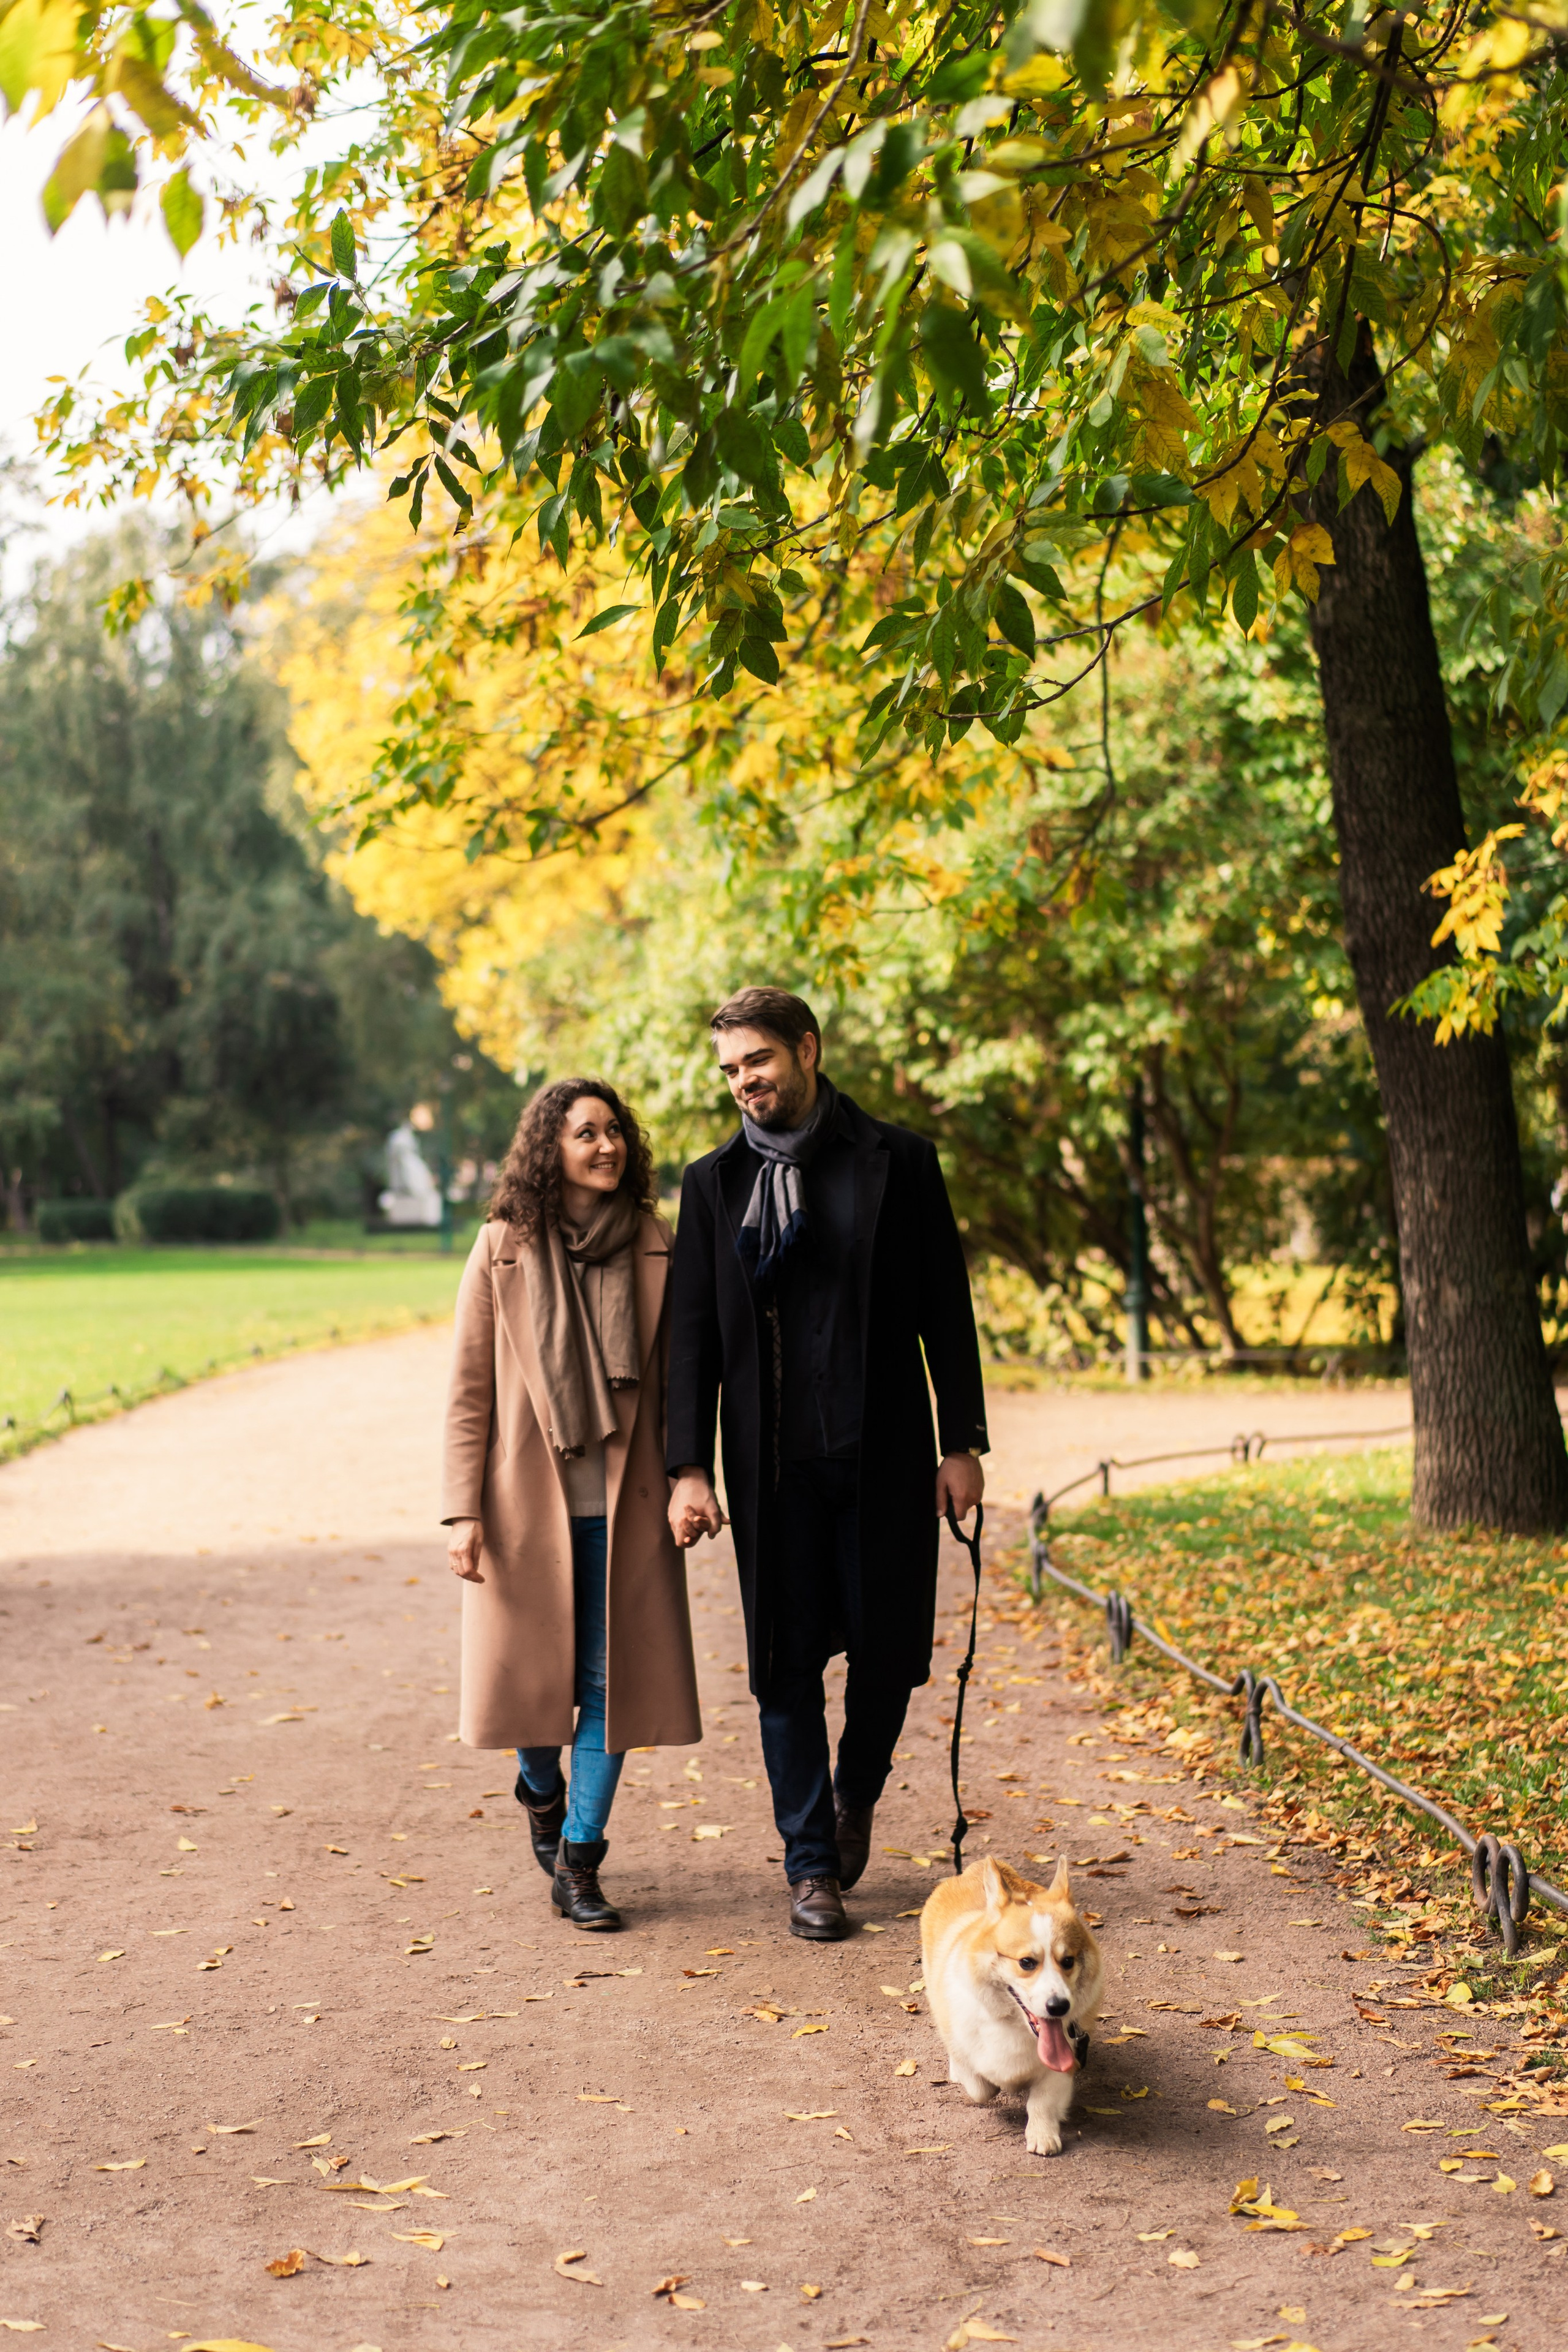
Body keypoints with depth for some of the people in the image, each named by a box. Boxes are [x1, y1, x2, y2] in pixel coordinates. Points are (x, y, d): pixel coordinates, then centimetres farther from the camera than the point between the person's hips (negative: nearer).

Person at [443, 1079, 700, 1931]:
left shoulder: (653, 1247, 2)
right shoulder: (502, 1250, -3)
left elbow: (674, 1379, 8)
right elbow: (469, 1390, -2)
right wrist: (463, 1513, -7)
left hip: (623, 1506, 1)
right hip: (528, 1500, -1)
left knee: (611, 1681, 0)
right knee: (531, 1672, 8)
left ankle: (578, 1861, 14)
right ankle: (541, 1791, 40)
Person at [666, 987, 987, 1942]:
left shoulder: (898, 1161, 2)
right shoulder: (714, 1183, 6)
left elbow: (945, 1309, 4)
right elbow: (694, 1335, 4)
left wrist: (964, 1442, 0)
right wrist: (690, 1469, -4)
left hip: (884, 1452, -1)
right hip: (774, 1461, 1)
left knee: (887, 1649, 3)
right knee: (788, 1664, 3)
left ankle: (856, 1793, 32)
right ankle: (812, 1865, 15)